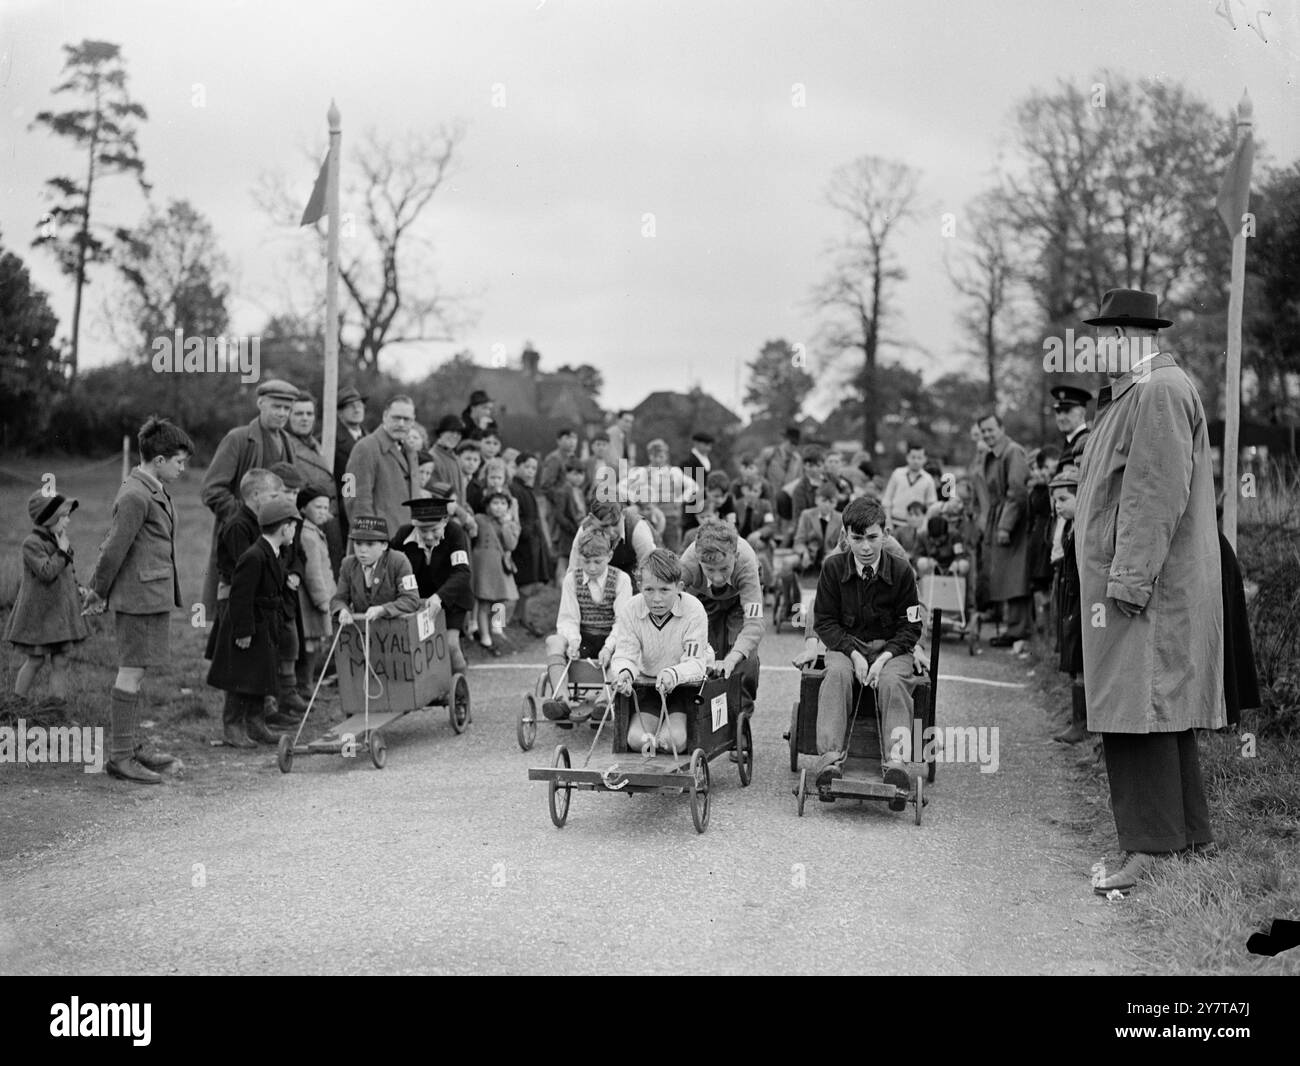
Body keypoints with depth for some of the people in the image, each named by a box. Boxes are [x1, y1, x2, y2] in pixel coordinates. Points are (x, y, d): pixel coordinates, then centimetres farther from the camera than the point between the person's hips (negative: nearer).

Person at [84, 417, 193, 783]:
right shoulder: (135, 496, -17)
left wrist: (97, 589, 19)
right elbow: (115, 548, -16)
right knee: (132, 671, -6)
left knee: (134, 671, 14)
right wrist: (100, 591, -5)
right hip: (139, 596, -10)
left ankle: (131, 747, 23)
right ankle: (119, 756, -2)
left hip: (153, 596, 10)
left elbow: (111, 545, 20)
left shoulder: (154, 492, 15)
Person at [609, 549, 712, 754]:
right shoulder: (630, 610, -11)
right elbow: (624, 656, -12)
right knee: (636, 740, -20)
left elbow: (695, 663, -22)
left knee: (675, 740, -25)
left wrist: (674, 674, -45)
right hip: (647, 686, 2)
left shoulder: (693, 610, -19)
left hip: (686, 686, -2)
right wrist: (624, 672, -38)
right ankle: (650, 742, 17)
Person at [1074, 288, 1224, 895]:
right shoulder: (1130, 394, 19)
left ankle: (1150, 850, -10)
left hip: (1148, 583, -11)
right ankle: (1190, 833, 22)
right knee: (1161, 711, 14)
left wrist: (1128, 579, -24)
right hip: (1132, 578, 11)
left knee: (1139, 711, -11)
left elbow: (1158, 495, -22)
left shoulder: (1159, 394, -14)